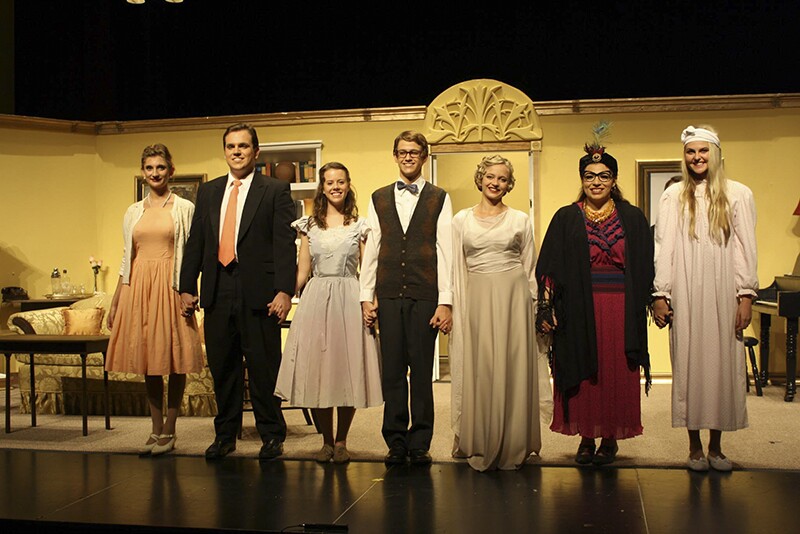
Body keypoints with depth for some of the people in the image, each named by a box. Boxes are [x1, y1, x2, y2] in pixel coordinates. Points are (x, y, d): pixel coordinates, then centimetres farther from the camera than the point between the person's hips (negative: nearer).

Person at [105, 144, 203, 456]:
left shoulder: (184, 208, 2)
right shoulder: (133, 212, 14)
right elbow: (126, 259, 16)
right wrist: (115, 302, 13)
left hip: (170, 287, -4)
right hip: (137, 288, 4)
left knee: (172, 360, -2)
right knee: (148, 361, 6)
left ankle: (169, 432, 7)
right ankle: (156, 430, 15)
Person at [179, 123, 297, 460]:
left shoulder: (275, 191, 2)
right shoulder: (208, 192, 16)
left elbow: (285, 244, -5)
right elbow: (195, 242, 16)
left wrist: (284, 291, -14)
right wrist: (187, 286, 9)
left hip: (258, 293, -4)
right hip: (217, 293, 4)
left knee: (264, 367, 1)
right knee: (222, 367, 10)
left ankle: (271, 436, 13)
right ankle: (225, 434, 22)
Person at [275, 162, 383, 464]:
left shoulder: (360, 226, 6)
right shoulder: (309, 225, 10)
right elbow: (302, 271, 9)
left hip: (349, 300, -1)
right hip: (316, 300, 2)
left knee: (348, 370, 1)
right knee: (317, 371, 2)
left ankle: (341, 441, 14)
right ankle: (326, 441, 15)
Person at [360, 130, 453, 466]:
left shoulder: (439, 199, 5)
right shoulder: (379, 199, 13)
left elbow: (446, 252, 0)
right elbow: (371, 250, 11)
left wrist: (445, 302, -6)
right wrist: (367, 296, 5)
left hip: (425, 296, -2)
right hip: (388, 296, 2)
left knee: (422, 371, 1)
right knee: (392, 371, 4)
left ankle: (420, 444, 9)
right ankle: (396, 442, 12)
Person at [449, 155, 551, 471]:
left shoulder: (521, 220, 6)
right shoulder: (461, 220, 8)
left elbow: (530, 267, 9)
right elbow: (456, 269, 8)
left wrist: (535, 304, 6)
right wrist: (454, 307, 2)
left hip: (512, 297, 0)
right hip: (475, 299, 1)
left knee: (511, 370, 1)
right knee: (477, 371, 2)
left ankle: (511, 447, 10)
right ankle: (478, 445, 12)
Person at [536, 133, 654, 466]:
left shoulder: (632, 218, 6)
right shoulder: (566, 219, 5)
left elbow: (644, 268, 7)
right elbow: (549, 267, 3)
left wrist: (646, 305, -1)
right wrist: (547, 309, -5)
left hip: (620, 310, 0)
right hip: (578, 311, 0)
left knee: (616, 374, 3)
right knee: (582, 375, 2)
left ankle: (610, 438, 15)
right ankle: (586, 437, 13)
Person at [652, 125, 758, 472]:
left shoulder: (738, 195, 4)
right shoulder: (673, 197, 5)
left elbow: (745, 248, 2)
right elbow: (663, 247, 3)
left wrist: (746, 295, -5)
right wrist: (660, 294, -4)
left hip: (723, 294, 0)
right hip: (685, 296, 0)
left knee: (723, 363, 3)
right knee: (688, 364, 2)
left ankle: (716, 446, 16)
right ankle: (695, 446, 12)